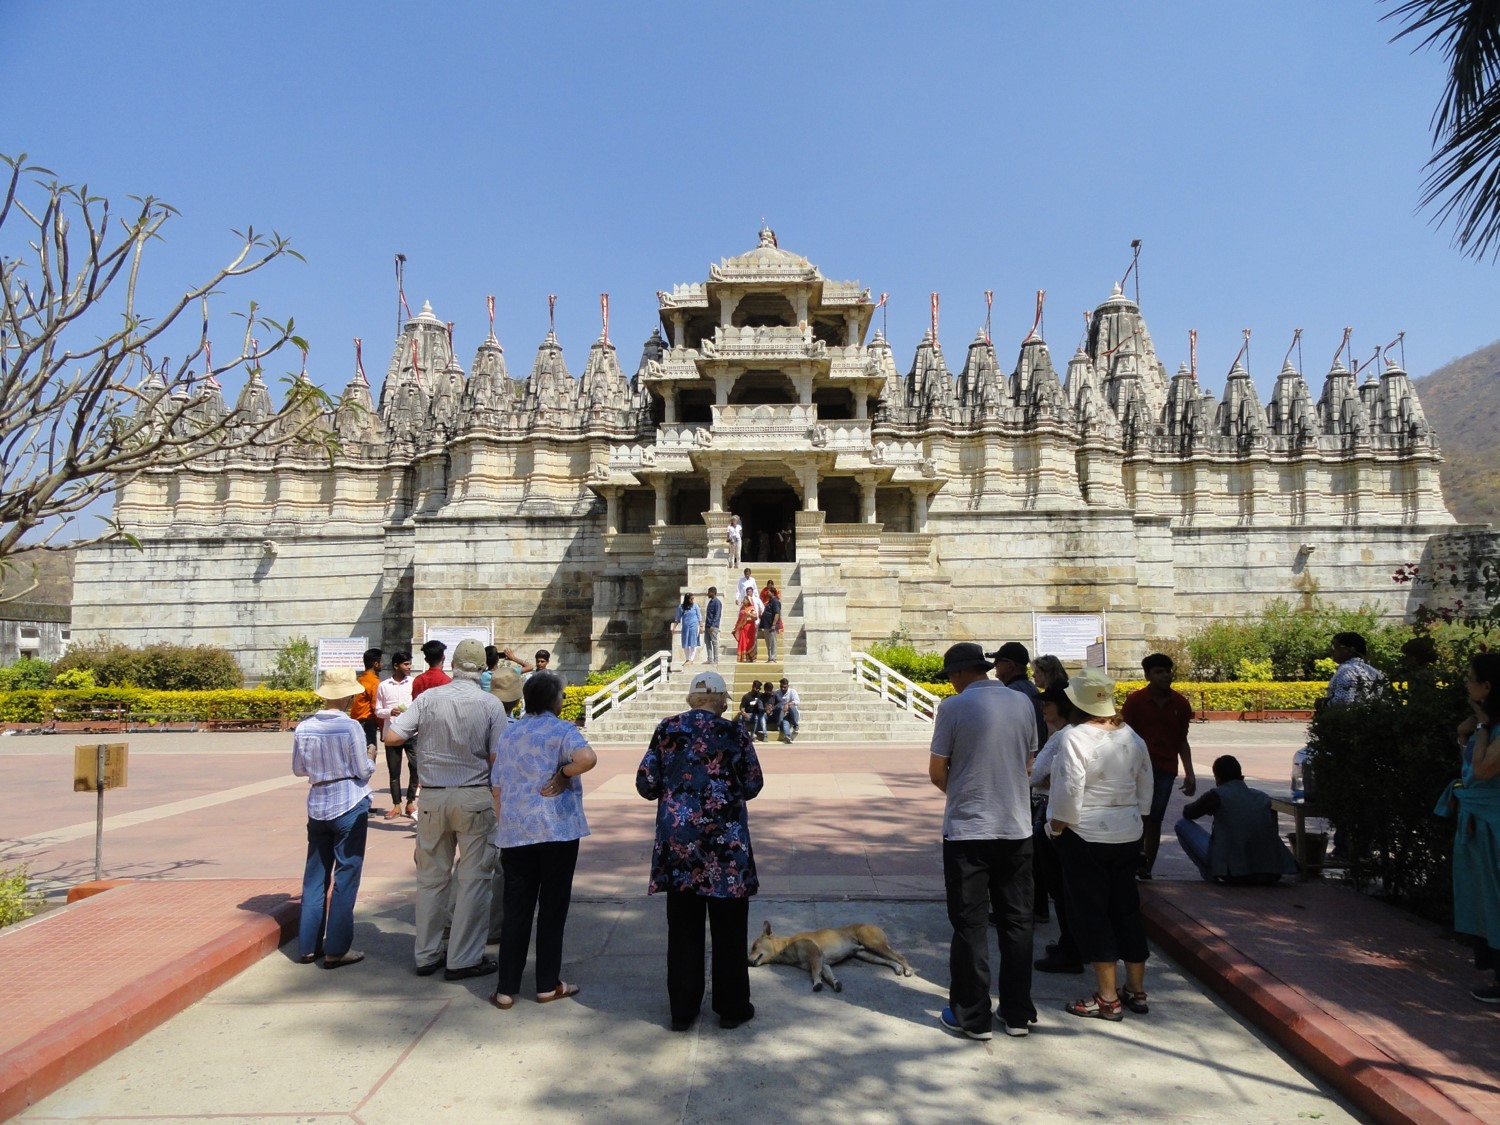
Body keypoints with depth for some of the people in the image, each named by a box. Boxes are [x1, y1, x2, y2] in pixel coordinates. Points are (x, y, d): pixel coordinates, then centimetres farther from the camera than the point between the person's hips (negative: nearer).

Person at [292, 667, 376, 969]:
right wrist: (370, 757, 9)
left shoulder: (304, 728, -2)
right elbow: (363, 771, -11)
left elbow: (298, 769, 9)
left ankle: (308, 946, 22)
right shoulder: (351, 727, -16)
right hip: (350, 807, -5)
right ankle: (336, 950, 6)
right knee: (346, 878, 3)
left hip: (317, 806, 5)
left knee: (315, 876, 15)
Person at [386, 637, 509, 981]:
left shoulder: (428, 698, -2)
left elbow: (391, 737, -6)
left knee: (432, 876, 15)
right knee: (473, 879, 6)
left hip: (432, 797, 3)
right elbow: (497, 759, -9)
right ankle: (463, 959, 10)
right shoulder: (491, 705, -7)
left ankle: (427, 954, 25)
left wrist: (409, 724, 14)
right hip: (475, 798, -3)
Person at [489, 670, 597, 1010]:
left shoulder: (509, 733, 11)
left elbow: (497, 787, 14)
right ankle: (547, 985, 15)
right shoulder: (561, 730, -7)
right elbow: (587, 758, -28)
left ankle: (506, 989, 11)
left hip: (514, 832, 5)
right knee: (552, 907, 7)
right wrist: (564, 773, -11)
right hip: (557, 829, -4)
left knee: (515, 909, 9)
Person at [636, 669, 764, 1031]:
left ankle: (682, 1009, 21)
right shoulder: (733, 733, -7)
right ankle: (732, 1007, 21)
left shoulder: (666, 730, -1)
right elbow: (752, 786, 0)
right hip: (724, 841, -2)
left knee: (683, 929, 13)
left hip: (677, 839, 2)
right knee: (728, 929, 12)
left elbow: (645, 784, 1)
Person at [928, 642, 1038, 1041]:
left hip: (967, 830, -4)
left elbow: (937, 772, -7)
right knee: (1016, 922, 14)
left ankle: (973, 1017, 13)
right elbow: (1027, 763, 12)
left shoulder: (954, 707, -12)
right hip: (1016, 828, 4)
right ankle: (1018, 1013, 23)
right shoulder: (1023, 703, 3)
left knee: (970, 925, 6)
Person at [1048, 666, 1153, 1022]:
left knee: (1090, 911, 3)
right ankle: (1136, 990, 24)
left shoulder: (1074, 737, -18)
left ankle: (1108, 998, 8)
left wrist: (1057, 828, -7)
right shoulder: (1132, 737, 4)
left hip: (1084, 836, -7)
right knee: (1126, 908, 16)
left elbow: (1068, 793, -21)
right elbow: (1145, 790, 10)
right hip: (1127, 835, 7)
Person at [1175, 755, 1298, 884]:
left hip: (1232, 872, -6)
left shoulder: (1216, 795, 0)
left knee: (1182, 825, 11)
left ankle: (1210, 875, 8)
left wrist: (1207, 808, 39)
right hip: (1269, 875, 6)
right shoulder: (1264, 798, 13)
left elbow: (1188, 813, 17)